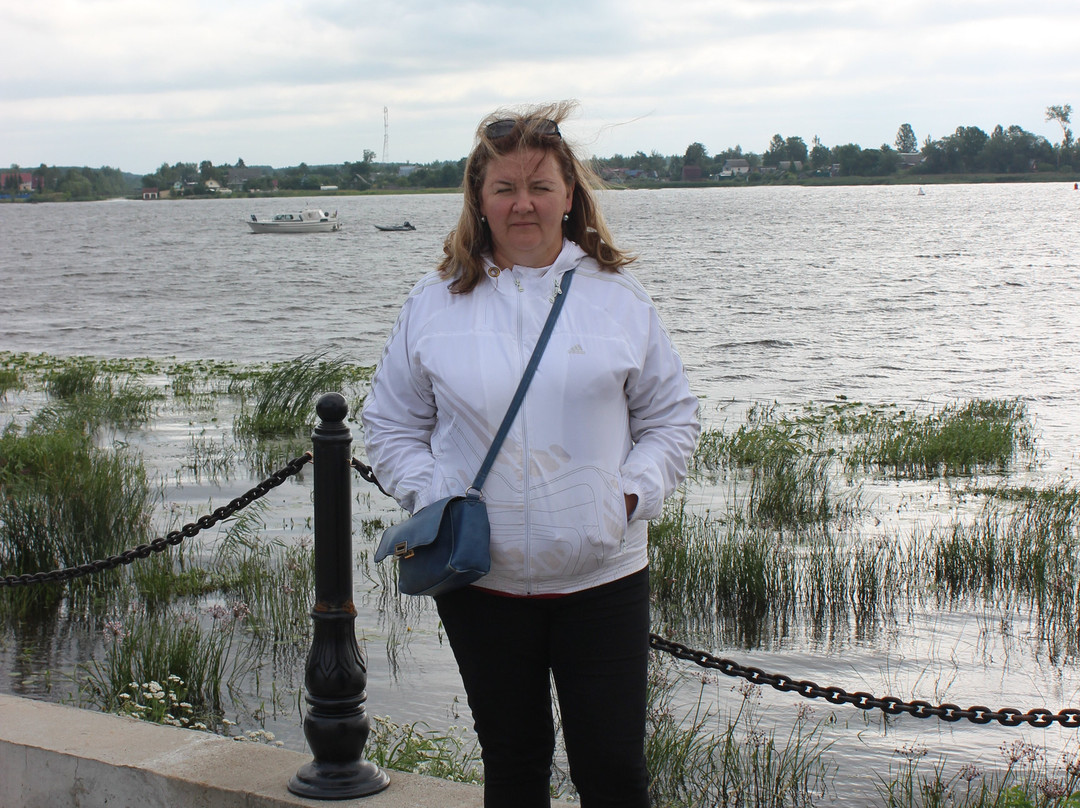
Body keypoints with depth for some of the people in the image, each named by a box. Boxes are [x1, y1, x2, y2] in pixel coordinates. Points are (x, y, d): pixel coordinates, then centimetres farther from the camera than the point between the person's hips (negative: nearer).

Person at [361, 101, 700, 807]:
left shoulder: (618, 296, 4)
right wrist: (432, 496, -5)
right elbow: (391, 424, 11)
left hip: (602, 572, 0)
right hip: (479, 576, 1)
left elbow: (672, 416, 10)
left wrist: (633, 492, -7)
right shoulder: (435, 303, 4)